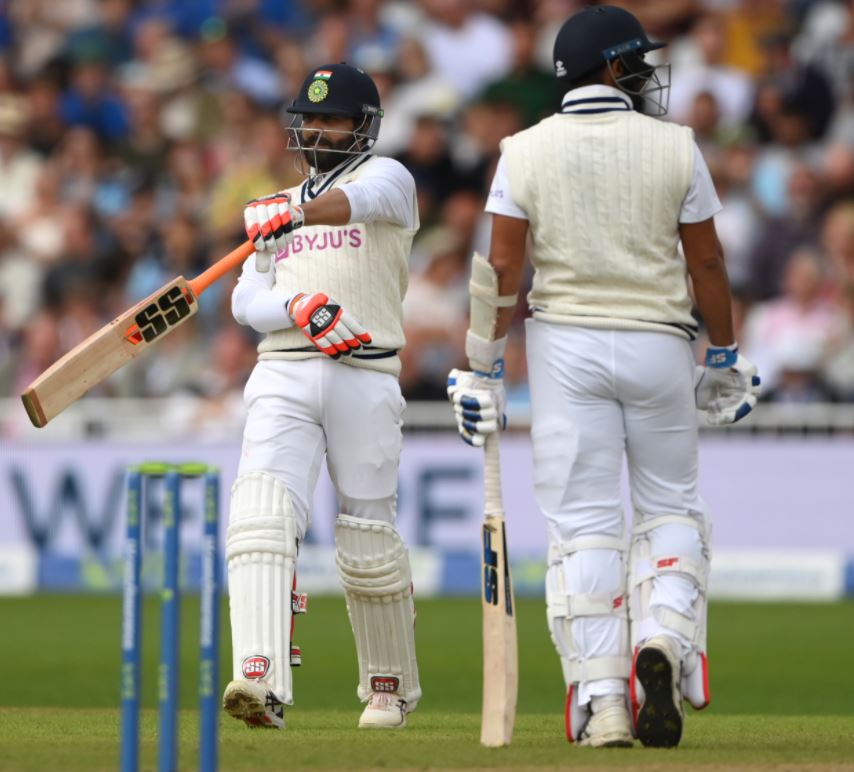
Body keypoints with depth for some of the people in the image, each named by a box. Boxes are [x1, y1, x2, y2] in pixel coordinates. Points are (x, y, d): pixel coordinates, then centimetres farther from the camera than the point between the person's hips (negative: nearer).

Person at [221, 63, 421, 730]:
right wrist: (298, 306, -12)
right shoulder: (280, 205, 24)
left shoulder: (386, 178, 7)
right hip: (282, 375, 4)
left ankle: (392, 686, 24)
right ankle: (263, 683, -32)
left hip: (364, 377, -3)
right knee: (262, 518, -19)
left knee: (368, 546, 1)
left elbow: (359, 199, -19)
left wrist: (297, 214, -39)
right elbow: (247, 302, 11)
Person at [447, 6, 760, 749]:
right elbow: (705, 260, 1)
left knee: (582, 522, 1)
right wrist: (726, 357, 12)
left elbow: (502, 268, -6)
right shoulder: (675, 148, -3)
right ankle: (663, 640, -11)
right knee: (671, 507, 15)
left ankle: (600, 700, -4)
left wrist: (484, 372, -1)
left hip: (565, 346, 0)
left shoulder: (525, 152, -3)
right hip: (658, 344, 0)